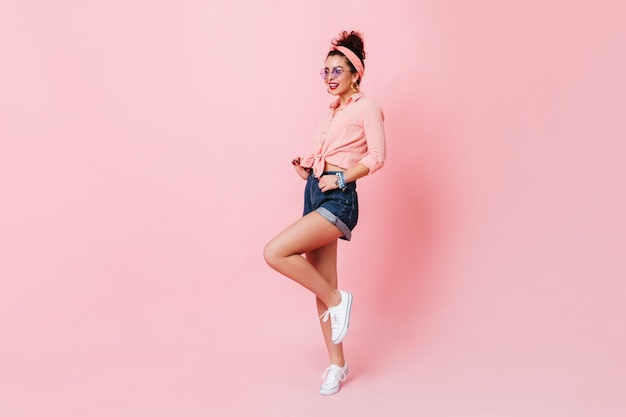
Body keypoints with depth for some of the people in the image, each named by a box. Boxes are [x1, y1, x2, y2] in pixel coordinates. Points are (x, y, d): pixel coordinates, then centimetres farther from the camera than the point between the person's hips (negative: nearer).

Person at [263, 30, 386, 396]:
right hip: (315, 193, 8)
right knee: (322, 286, 7)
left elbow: (376, 157, -11)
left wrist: (340, 178, -18)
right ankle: (337, 363, 18)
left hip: (338, 200, -8)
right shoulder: (333, 112, 20)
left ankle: (337, 300, -4)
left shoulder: (366, 107, -2)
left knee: (275, 253, -22)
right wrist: (308, 169, 6)